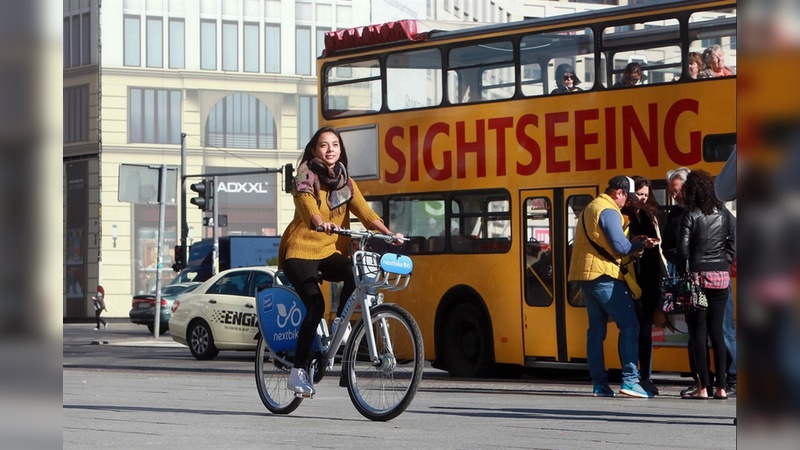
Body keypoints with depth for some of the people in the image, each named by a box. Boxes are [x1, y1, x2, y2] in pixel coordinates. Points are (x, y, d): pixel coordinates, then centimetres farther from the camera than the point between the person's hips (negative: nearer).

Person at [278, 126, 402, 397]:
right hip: (300, 251, -5)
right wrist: (321, 223, -47)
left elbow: (365, 212, -1)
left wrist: (388, 233, -19)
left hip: (327, 251, 5)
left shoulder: (345, 182, 10)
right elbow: (307, 204, -25)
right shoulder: (306, 177, -5)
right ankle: (298, 371, -16)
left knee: (355, 271, -28)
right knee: (315, 306, -22)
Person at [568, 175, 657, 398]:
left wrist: (632, 242, 13)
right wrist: (641, 244, -1)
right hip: (603, 275, -10)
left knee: (596, 328, 9)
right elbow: (620, 247, -17)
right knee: (629, 324, -7)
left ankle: (599, 384, 5)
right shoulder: (609, 211, -11)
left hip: (585, 275, 10)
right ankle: (629, 380, -14)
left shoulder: (591, 208, 21)